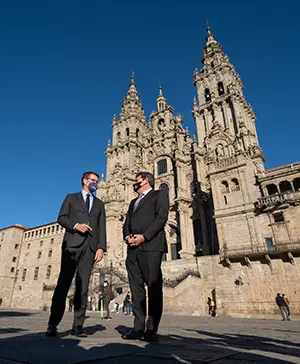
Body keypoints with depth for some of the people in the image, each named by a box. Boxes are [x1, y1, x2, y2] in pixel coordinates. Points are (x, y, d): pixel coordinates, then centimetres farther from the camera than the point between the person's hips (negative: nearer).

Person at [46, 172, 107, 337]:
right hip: (72, 243, -2)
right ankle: (53, 324, 6)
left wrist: (101, 247, -3)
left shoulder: (99, 204, 21)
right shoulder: (71, 198, 16)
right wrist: (75, 225, -14)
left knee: (83, 286, 1)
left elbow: (102, 227, 10)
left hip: (90, 246, 2)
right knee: (64, 282, -4)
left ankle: (78, 325, 6)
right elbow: (61, 218, 5)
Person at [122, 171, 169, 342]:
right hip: (133, 248, 6)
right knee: (136, 288, 3)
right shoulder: (134, 202, 29)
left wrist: (144, 236, -15)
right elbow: (127, 223, 20)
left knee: (154, 287, -4)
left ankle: (152, 329, 2)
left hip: (151, 246, -6)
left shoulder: (159, 194, 9)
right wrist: (127, 236, -1)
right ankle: (138, 327, 8)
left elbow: (161, 218, -6)